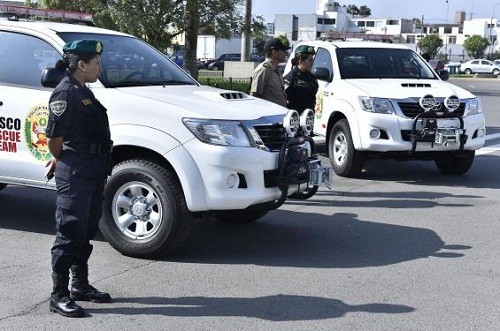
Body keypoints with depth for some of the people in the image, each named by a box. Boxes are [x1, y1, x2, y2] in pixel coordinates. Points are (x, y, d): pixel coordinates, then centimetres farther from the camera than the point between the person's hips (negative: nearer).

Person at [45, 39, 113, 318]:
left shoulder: (84, 92, 14)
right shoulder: (65, 93, -15)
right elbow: (55, 139, -16)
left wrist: (60, 161, 15)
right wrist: (63, 161, 1)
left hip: (93, 175, 9)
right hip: (74, 175, -9)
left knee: (86, 233, 17)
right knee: (70, 235, -4)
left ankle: (80, 286, 30)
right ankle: (59, 296, 4)